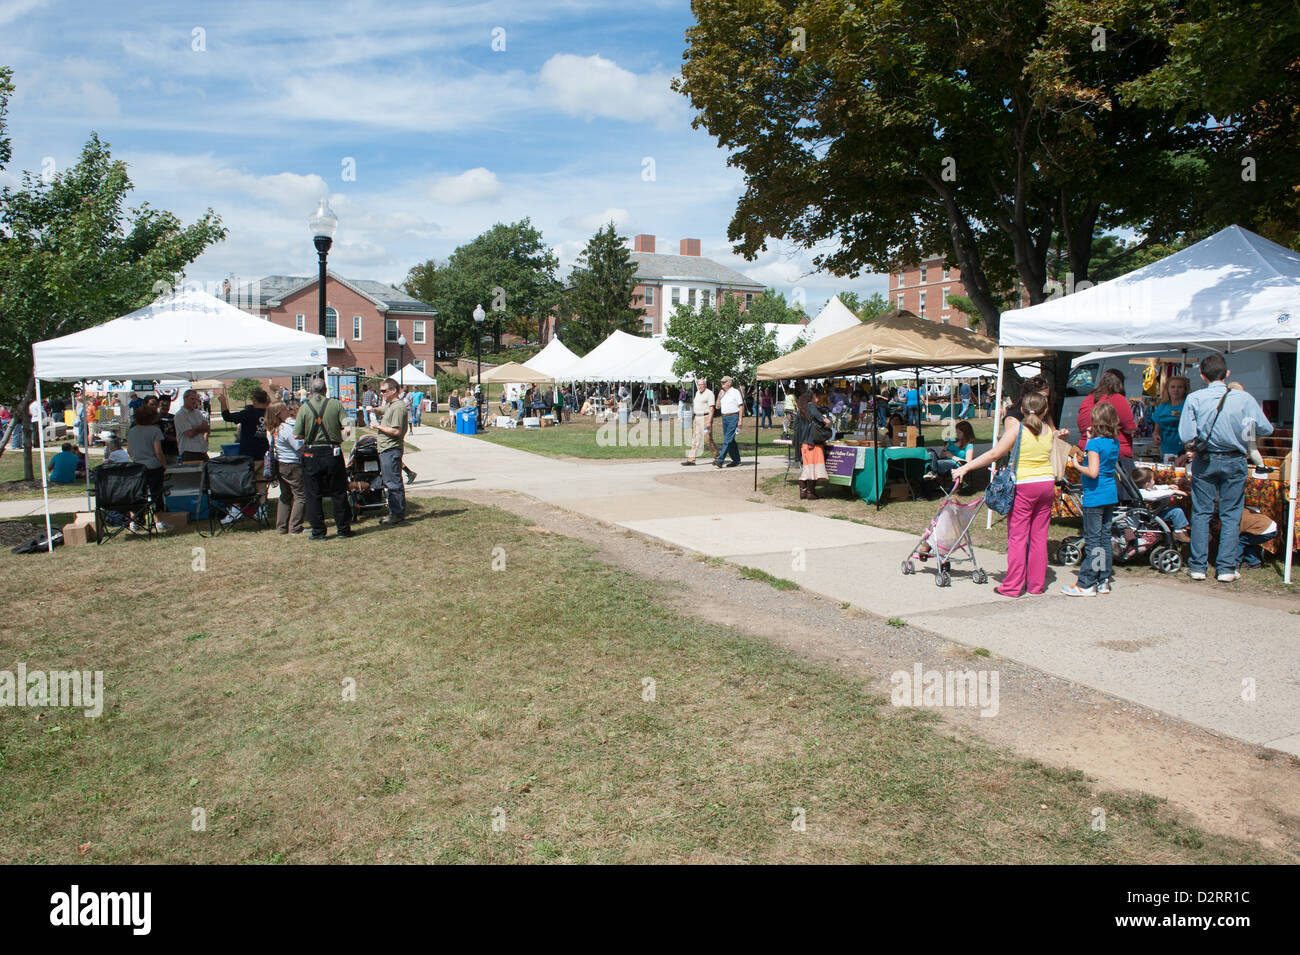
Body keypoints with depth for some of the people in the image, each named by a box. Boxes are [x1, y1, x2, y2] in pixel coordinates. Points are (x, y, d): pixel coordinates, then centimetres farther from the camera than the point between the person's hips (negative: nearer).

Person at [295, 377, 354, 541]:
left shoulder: (305, 407, -3)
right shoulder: (336, 404, -3)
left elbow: (296, 435, -6)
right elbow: (347, 428, -10)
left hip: (311, 454, 0)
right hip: (333, 453, 0)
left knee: (313, 495, 8)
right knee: (339, 493, 10)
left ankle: (318, 531, 10)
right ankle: (343, 528, 16)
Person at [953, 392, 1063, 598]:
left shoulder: (1017, 428, -10)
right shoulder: (1049, 431, 5)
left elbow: (994, 453, -15)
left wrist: (965, 467, -13)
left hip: (1024, 485, -5)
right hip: (1047, 483, 5)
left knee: (1017, 536, -1)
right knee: (1039, 535, 11)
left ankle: (1013, 586, 1)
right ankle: (1037, 584, 16)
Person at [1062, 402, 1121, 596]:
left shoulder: (1094, 443, -16)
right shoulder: (1115, 443, 7)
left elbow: (1093, 472, -24)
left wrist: (1077, 466, -8)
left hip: (1095, 497, -8)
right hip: (1111, 495, 8)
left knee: (1092, 540, -4)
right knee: (1105, 538, 13)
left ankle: (1087, 584, 1)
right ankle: (1103, 580, 18)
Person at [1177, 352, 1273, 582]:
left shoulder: (1194, 399, -10)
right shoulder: (1243, 399, -9)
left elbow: (1186, 436, -12)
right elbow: (1266, 428, -4)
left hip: (1204, 461, 0)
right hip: (1234, 461, 0)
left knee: (1201, 513, 8)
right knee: (1231, 515, 8)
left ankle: (1198, 566, 10)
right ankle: (1227, 567, 8)